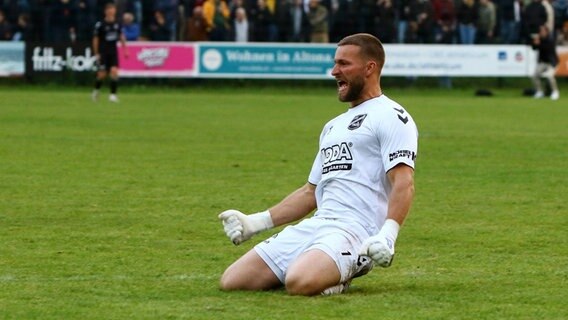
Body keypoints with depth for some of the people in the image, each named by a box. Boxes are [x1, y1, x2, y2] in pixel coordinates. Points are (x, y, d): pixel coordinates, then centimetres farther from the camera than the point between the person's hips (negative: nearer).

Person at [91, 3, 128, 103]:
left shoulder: (117, 24, 4)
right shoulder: (100, 24, -9)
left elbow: (121, 36, 15)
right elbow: (96, 39, -4)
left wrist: (125, 50, 12)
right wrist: (96, 53, -6)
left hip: (113, 51, 3)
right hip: (103, 52, -3)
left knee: (114, 71, -12)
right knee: (102, 74, -2)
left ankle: (113, 94, -8)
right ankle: (96, 89, 26)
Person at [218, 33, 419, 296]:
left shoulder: (391, 117, -3)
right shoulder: (333, 126, 27)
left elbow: (403, 184, -15)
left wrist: (387, 235, -30)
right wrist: (257, 222, 20)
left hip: (355, 230, -9)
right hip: (314, 226, 9)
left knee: (299, 282, -38)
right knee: (231, 281, -3)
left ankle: (339, 277, -4)